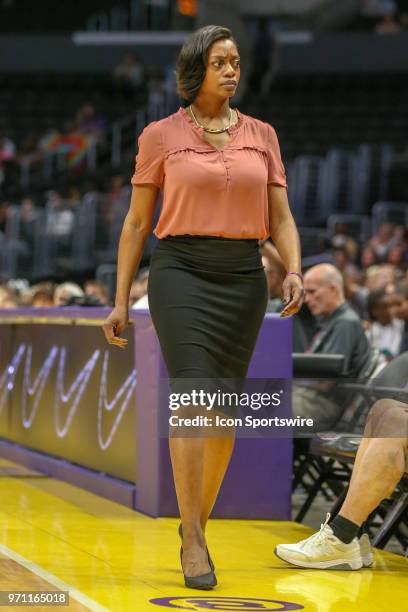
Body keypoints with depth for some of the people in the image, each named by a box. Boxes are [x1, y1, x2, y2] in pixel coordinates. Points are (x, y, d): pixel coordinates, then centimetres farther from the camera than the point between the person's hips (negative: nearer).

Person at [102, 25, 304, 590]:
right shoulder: (160, 136, 3)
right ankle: (194, 543, -15)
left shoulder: (262, 136, 10)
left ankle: (196, 522, 24)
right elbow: (136, 224, 6)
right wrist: (121, 302, 3)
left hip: (244, 278, 4)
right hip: (180, 272, -3)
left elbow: (280, 219, 6)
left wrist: (294, 271, -13)